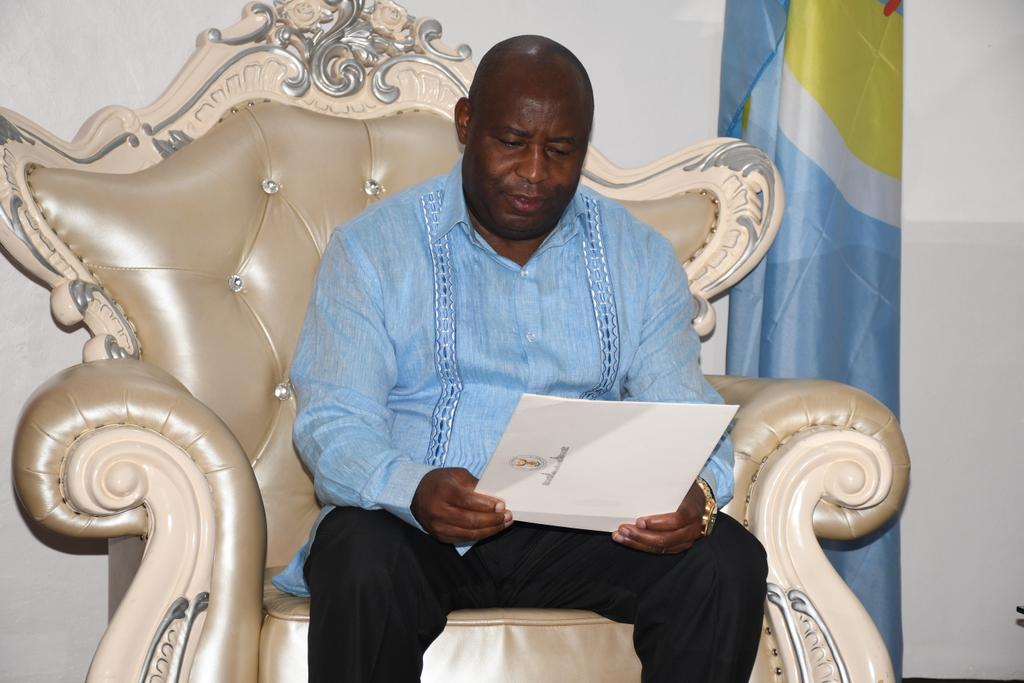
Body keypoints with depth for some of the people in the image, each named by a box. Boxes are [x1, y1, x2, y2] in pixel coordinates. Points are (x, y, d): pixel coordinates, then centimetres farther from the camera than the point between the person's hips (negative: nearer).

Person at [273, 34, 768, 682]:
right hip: (417, 523, -2)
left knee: (729, 561, -22)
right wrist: (410, 489, -31)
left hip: (582, 526, 3)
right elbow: (334, 421, -8)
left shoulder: (640, 256, 9)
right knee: (362, 565, -35)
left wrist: (696, 493, -22)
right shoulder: (373, 246, -1)